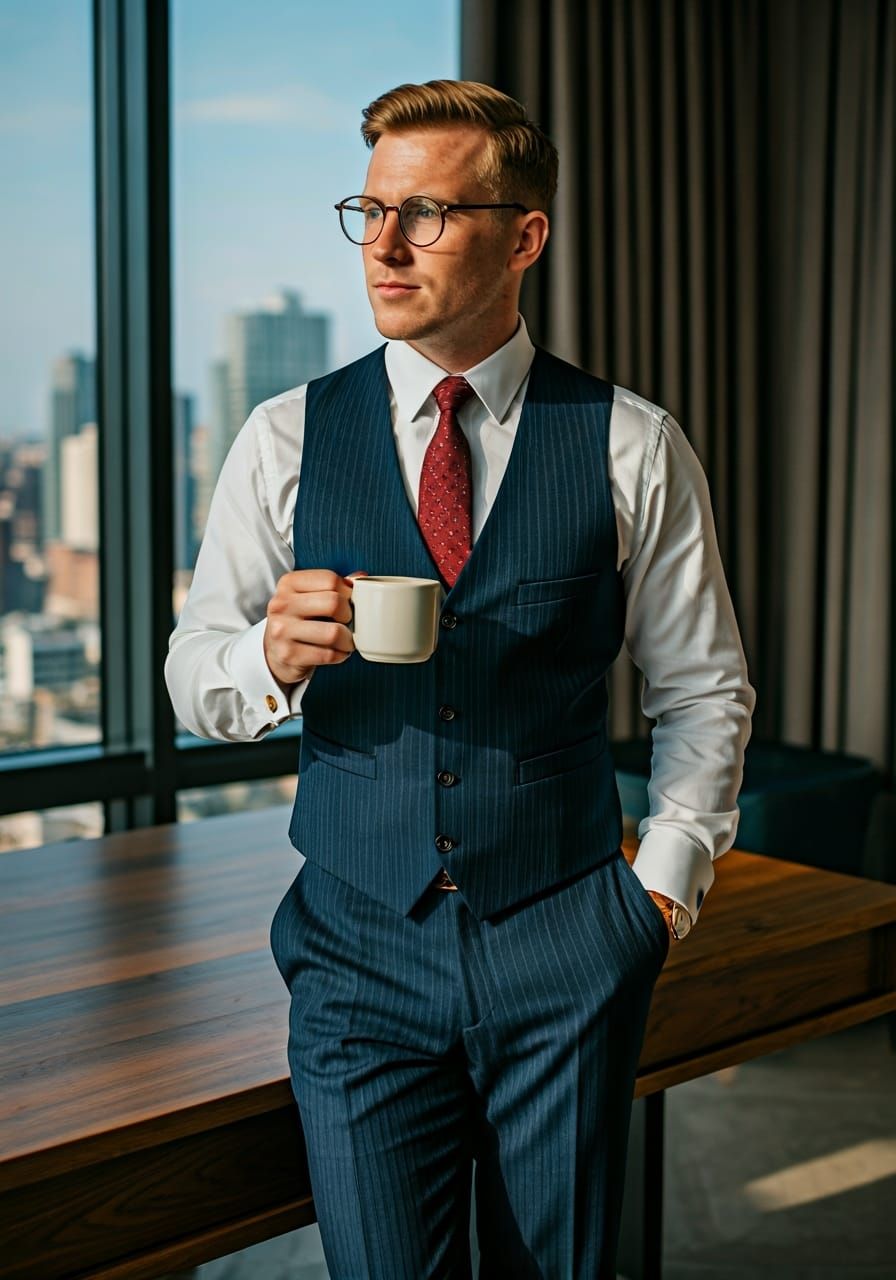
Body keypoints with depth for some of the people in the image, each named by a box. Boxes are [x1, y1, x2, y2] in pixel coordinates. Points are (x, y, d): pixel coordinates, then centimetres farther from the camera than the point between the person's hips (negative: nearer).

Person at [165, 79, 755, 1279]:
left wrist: (664, 885, -3)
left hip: (564, 952, 0)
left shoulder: (634, 447, -3)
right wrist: (273, 656, -20)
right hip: (359, 945, 1)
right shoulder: (286, 439, 0)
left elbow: (704, 690, 5)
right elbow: (195, 682, 2)